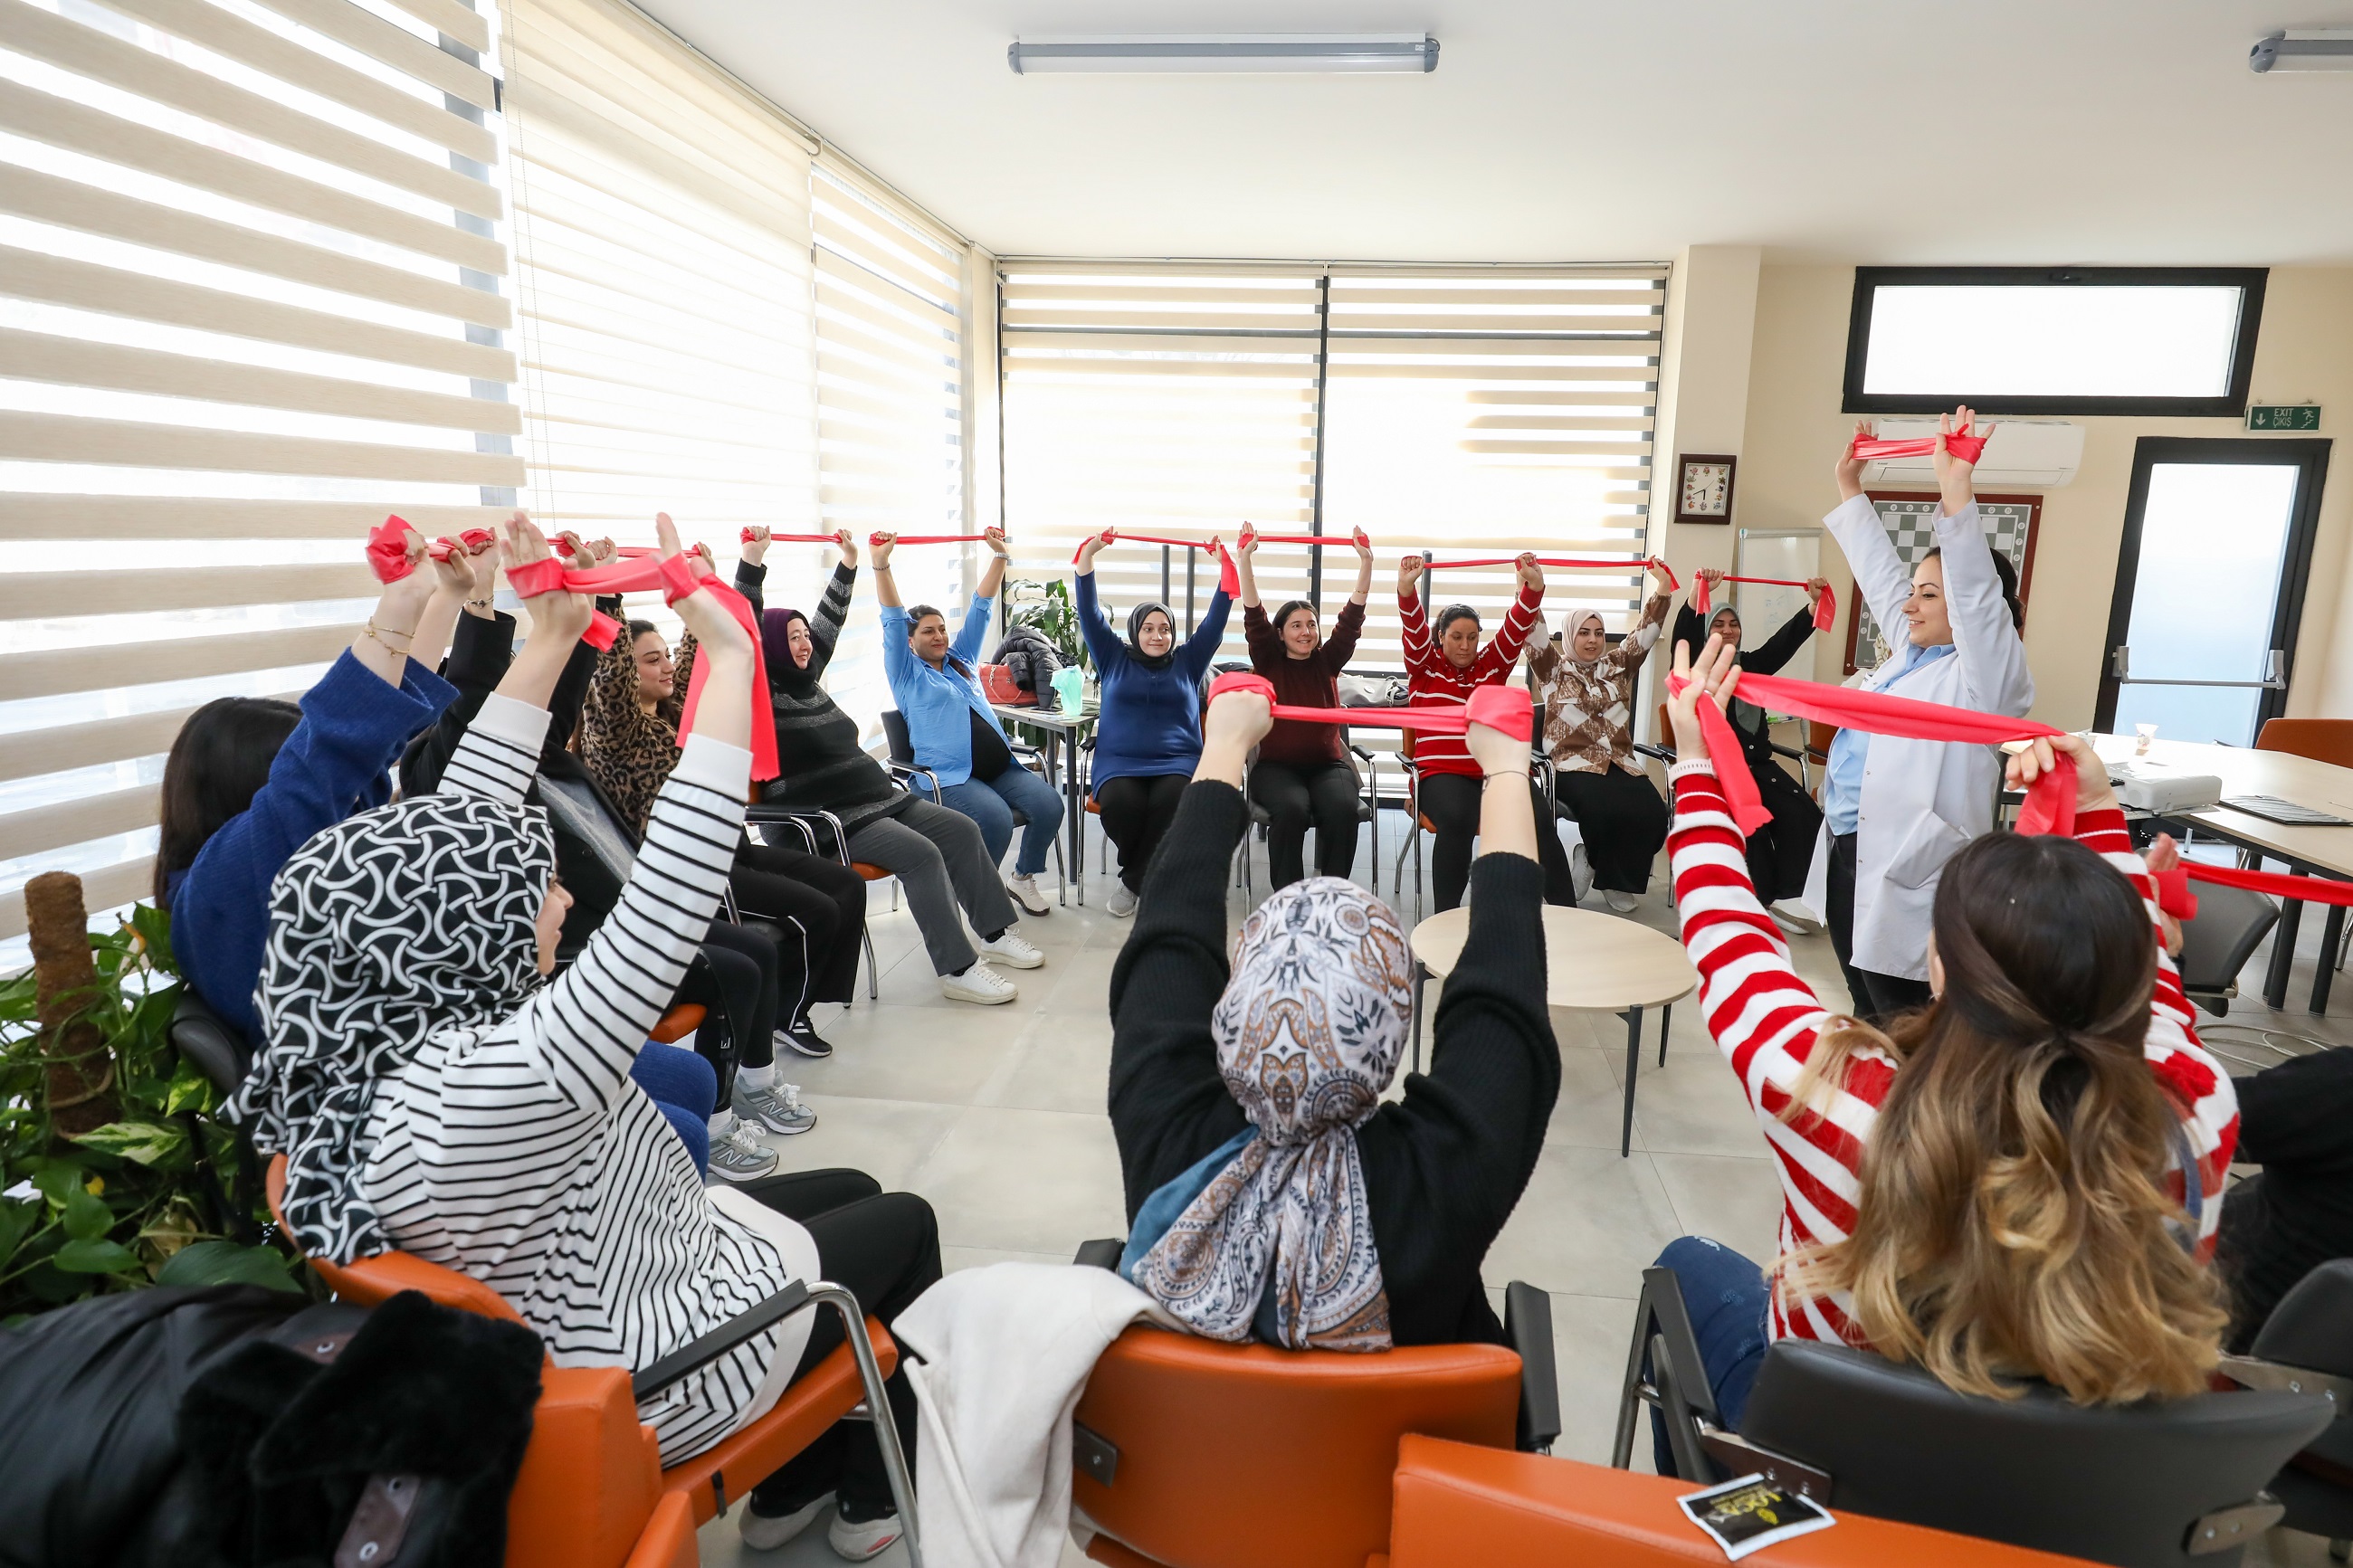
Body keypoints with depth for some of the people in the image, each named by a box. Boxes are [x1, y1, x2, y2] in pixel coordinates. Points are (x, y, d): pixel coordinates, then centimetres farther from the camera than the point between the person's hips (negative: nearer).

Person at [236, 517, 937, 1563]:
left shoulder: (360, 1045, -14)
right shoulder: (496, 1083, -40)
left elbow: (456, 832, -7)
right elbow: (669, 905, -41)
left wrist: (550, 640, -5)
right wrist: (730, 656, -36)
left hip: (599, 1279, 8)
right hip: (658, 1376, -8)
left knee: (847, 1188, 25)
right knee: (904, 1222, 17)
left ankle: (791, 1482, 38)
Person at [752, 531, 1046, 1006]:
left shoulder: (807, 678, 16)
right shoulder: (762, 695, -7)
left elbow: (829, 620, 24)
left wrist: (848, 563, 25)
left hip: (880, 798, 10)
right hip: (830, 821, -10)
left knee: (962, 829, 2)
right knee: (920, 853, -27)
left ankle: (996, 933, 7)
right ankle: (957, 969, -22)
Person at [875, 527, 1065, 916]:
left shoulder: (961, 659, 23)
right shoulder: (906, 673, 10)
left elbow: (981, 609, 21)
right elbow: (893, 620, -1)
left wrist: (999, 555, 16)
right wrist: (881, 563, -12)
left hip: (1000, 767, 6)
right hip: (950, 775, -5)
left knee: (1049, 804, -19)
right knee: (996, 818, -32)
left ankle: (1023, 877, 4)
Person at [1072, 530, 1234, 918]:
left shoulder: (1187, 662, 16)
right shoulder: (1113, 659, 15)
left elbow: (1215, 619, 9)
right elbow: (1089, 613, 7)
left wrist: (1224, 565, 0)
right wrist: (1088, 555, -1)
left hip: (1177, 760, 0)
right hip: (1119, 761, 0)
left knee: (1173, 800, -34)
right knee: (1120, 802, -34)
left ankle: (1133, 881, -14)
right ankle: (1150, 876, -5)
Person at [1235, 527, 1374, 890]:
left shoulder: (1327, 661, 12)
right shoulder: (1268, 662, 7)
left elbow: (1352, 619, 2)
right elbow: (1254, 618, -5)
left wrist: (1366, 563, -9)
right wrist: (1244, 560, -17)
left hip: (1327, 764, 2)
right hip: (1275, 766, -2)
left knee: (1343, 809, -30)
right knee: (1291, 808, -34)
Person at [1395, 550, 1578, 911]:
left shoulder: (1492, 665, 17)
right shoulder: (1424, 667, 10)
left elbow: (1517, 626, 7)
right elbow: (1414, 628, -6)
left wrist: (1533, 585, -8)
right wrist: (1406, 587, -22)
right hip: (1442, 772, -3)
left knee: (1539, 818, -25)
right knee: (1457, 820, -35)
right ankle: (1446, 918, -25)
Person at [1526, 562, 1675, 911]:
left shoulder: (1618, 665, 18)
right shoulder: (1553, 668, 7)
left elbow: (1646, 633, 10)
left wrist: (1662, 587, -2)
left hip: (1620, 762, 4)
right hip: (1574, 764, -4)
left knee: (1652, 814, -22)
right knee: (1606, 810, -33)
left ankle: (1615, 877, 3)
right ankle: (1601, 867, -1)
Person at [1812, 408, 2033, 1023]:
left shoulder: (1982, 675, -8)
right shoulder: (1913, 653, 15)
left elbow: (1977, 593, -25)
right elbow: (1879, 572, 21)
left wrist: (1956, 495, -36)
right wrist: (1850, 488, 24)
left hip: (1905, 878, -8)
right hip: (1845, 855, 9)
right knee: (1868, 1016, 17)